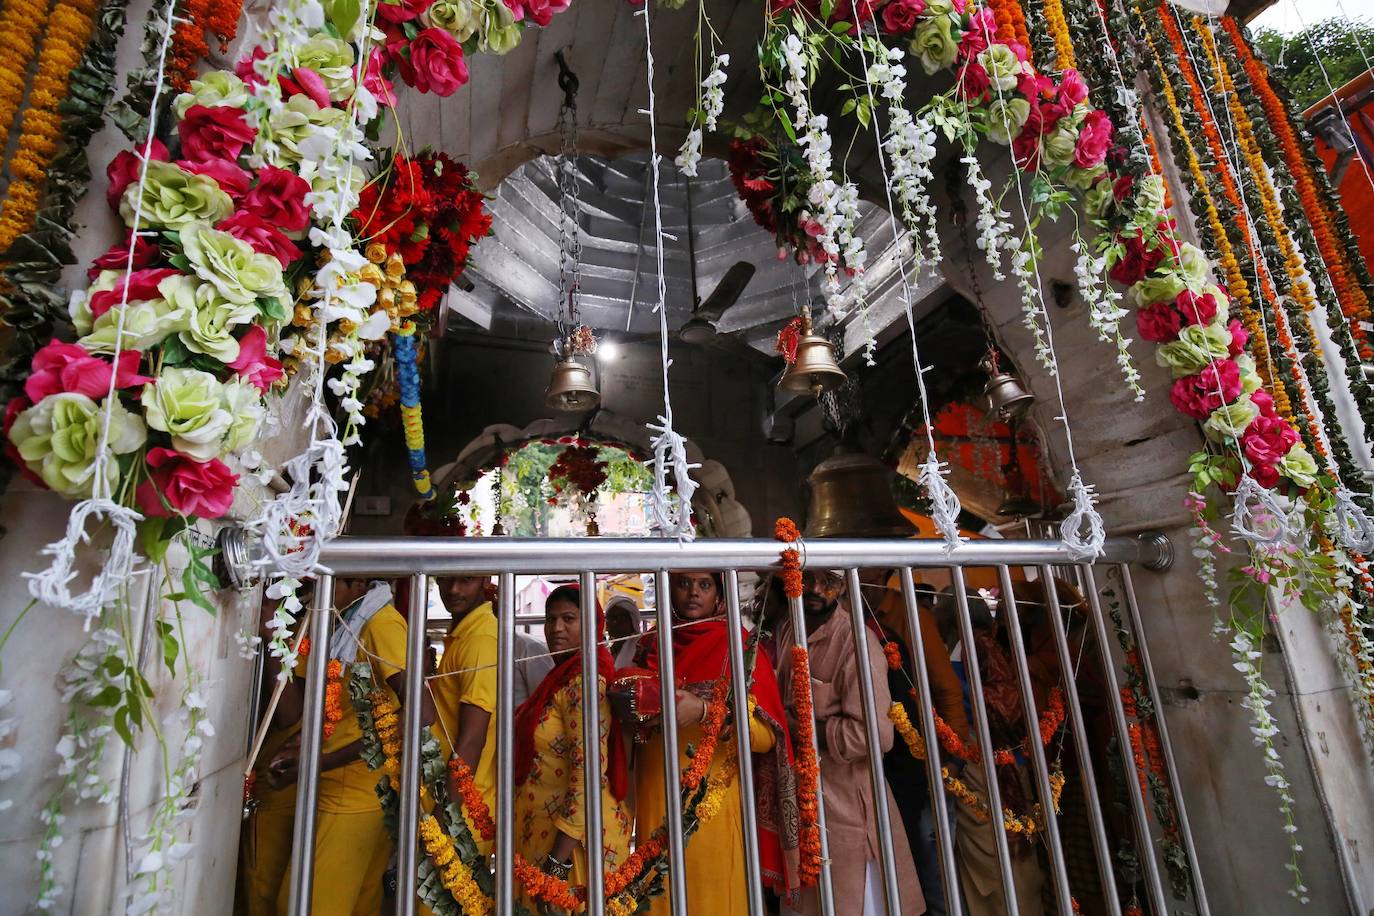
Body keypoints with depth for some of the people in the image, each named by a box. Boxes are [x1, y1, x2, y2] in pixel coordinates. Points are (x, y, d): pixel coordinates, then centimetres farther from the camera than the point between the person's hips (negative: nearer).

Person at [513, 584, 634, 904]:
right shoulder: (560, 678, 9)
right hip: (543, 829, 9)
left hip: (572, 836, -9)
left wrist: (557, 861, -23)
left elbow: (589, 773, -24)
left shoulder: (585, 682, -19)